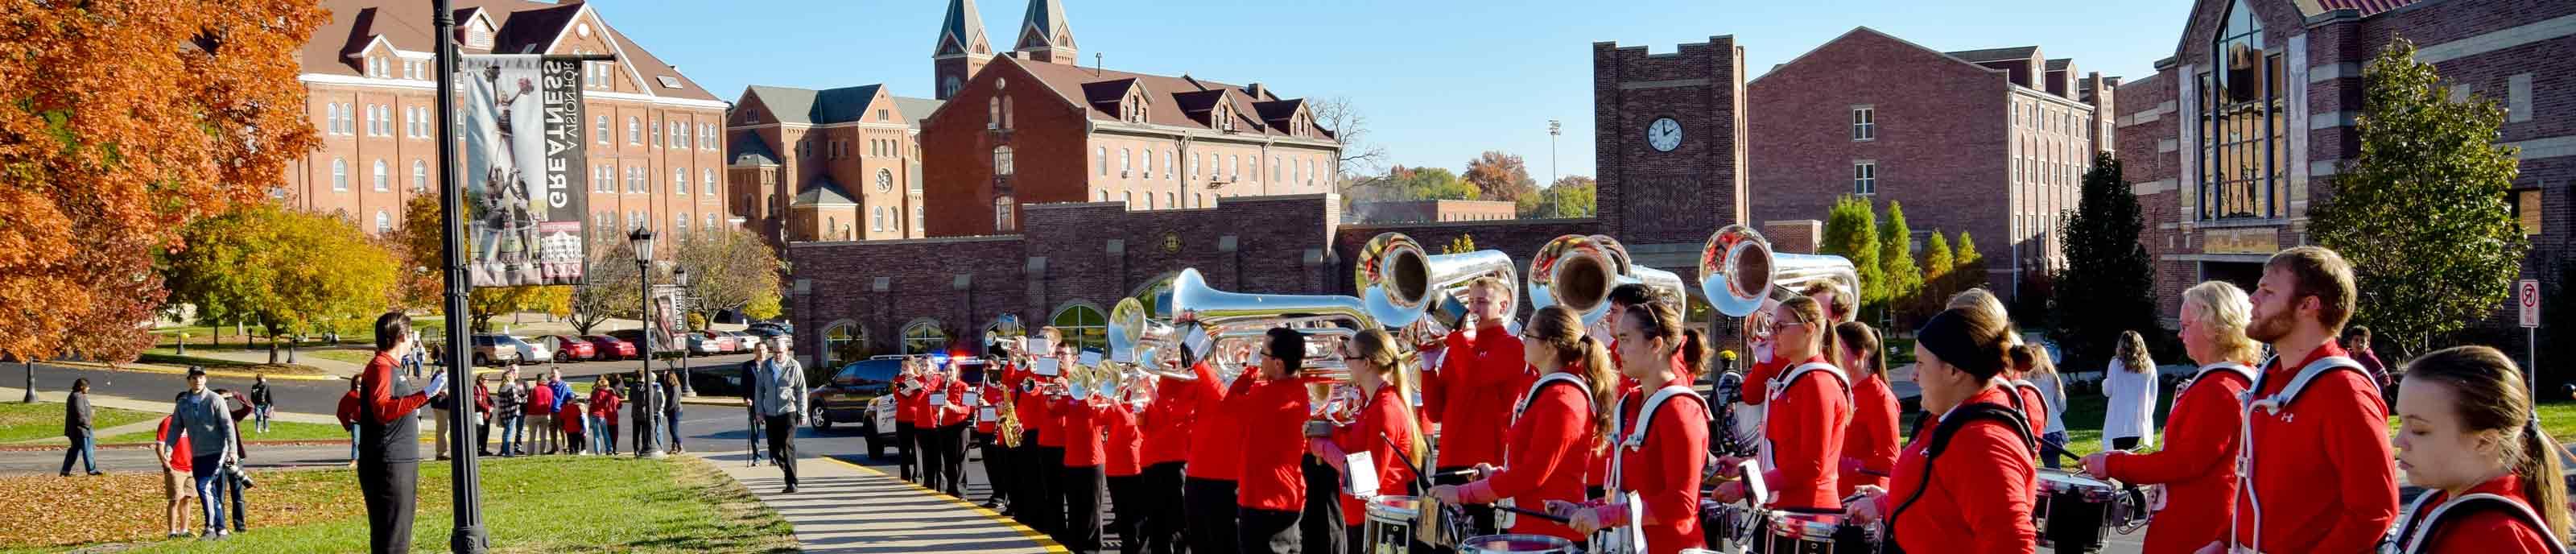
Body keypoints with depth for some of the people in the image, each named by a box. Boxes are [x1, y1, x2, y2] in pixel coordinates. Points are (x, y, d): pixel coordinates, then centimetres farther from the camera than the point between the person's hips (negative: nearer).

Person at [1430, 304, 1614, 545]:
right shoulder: (1549, 389, 13)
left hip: (1549, 533, -10)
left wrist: (1462, 494, -17)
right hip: (1533, 524, 10)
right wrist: (1497, 473, 7)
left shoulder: (1561, 401, -18)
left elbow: (1532, 475, -21)